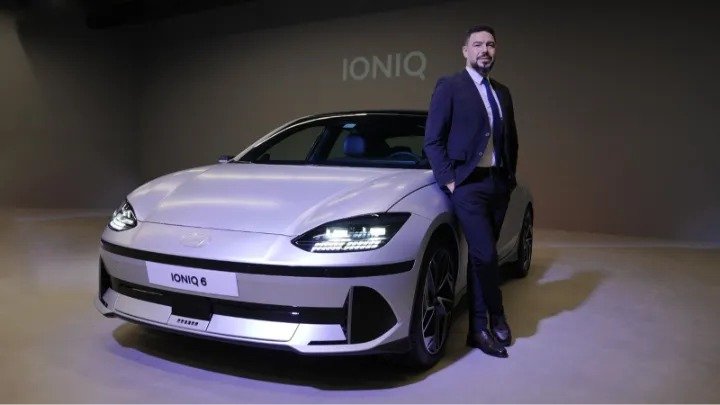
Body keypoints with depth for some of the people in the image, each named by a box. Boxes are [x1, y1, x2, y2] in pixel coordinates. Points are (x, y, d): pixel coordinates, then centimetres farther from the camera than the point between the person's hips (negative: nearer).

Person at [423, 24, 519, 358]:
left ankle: (479, 328, 16)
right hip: (468, 184, -6)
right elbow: (432, 140, -7)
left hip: (498, 184, 6)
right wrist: (449, 180, -12)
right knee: (485, 255, -11)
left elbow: (511, 139, 22)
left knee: (481, 256, 8)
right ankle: (496, 316, 12)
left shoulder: (502, 92, 16)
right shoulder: (449, 87, -2)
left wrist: (511, 174, 11)